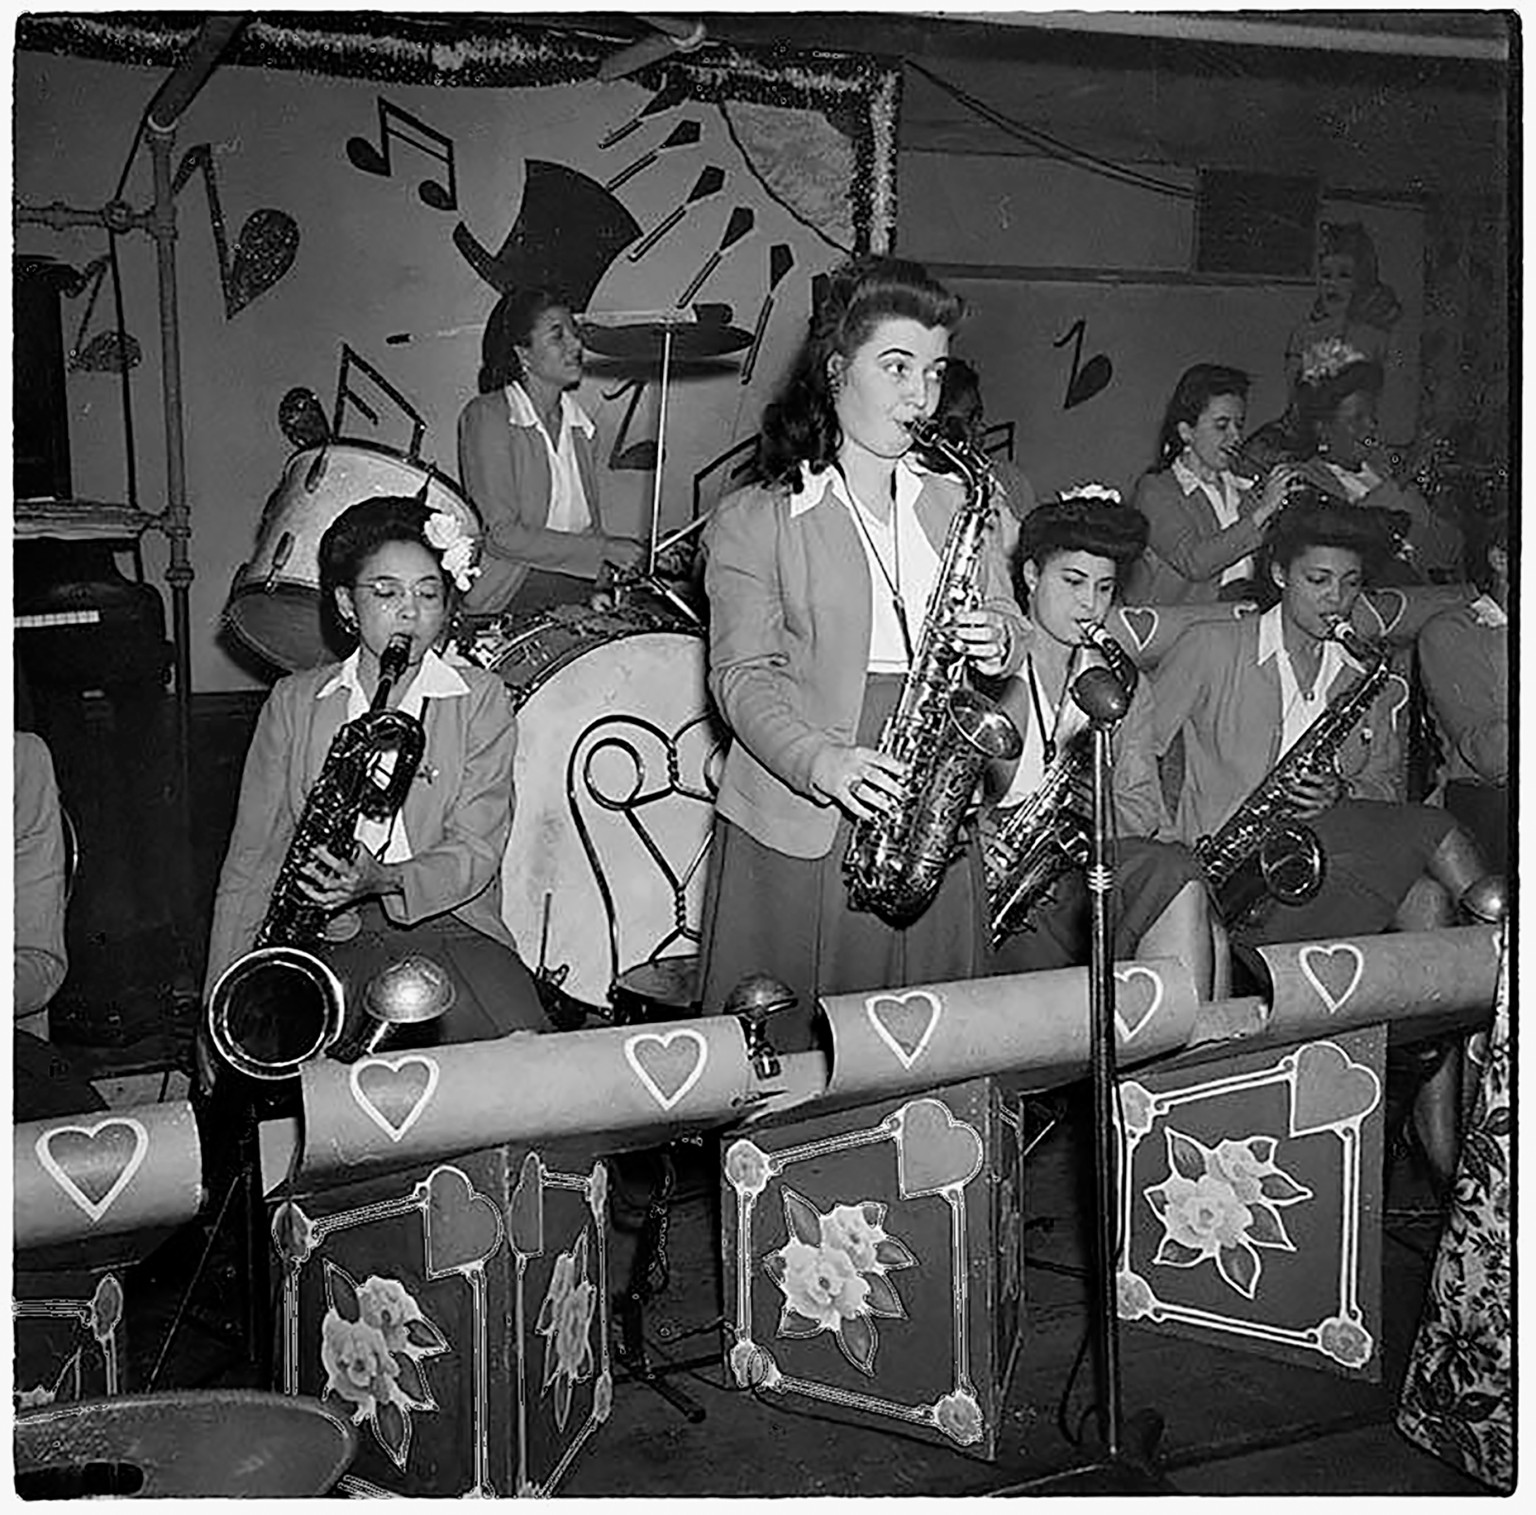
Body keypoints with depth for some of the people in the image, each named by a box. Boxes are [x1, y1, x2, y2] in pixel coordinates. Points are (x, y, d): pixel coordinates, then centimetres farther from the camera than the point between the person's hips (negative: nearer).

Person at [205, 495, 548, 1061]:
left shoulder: (482, 700, 7)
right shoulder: (292, 702, 10)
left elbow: (475, 853, -3)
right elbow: (251, 860, 7)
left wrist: (384, 880, -24)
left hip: (450, 924, 0)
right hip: (327, 939, 0)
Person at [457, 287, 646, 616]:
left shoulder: (577, 421, 15)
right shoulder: (488, 416, -7)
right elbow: (501, 535, -14)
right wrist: (605, 550, -15)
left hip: (581, 590, 7)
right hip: (512, 597, -6)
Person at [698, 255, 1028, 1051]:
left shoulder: (956, 501, 15)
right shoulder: (753, 519, -1)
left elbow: (1007, 621, 19)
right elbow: (741, 673, -6)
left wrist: (995, 642, -6)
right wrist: (819, 762, -22)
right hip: (796, 828, -4)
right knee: (784, 1053, 1)